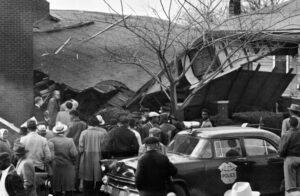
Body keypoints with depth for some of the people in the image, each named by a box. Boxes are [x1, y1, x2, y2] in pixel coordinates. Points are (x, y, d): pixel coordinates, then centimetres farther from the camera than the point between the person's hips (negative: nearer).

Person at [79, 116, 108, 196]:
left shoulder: (84, 133, -6)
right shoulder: (102, 133, -5)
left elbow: (80, 148, -8)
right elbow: (104, 148, -9)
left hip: (86, 160, 0)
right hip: (98, 160, 0)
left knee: (87, 182, 9)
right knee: (98, 182, 8)